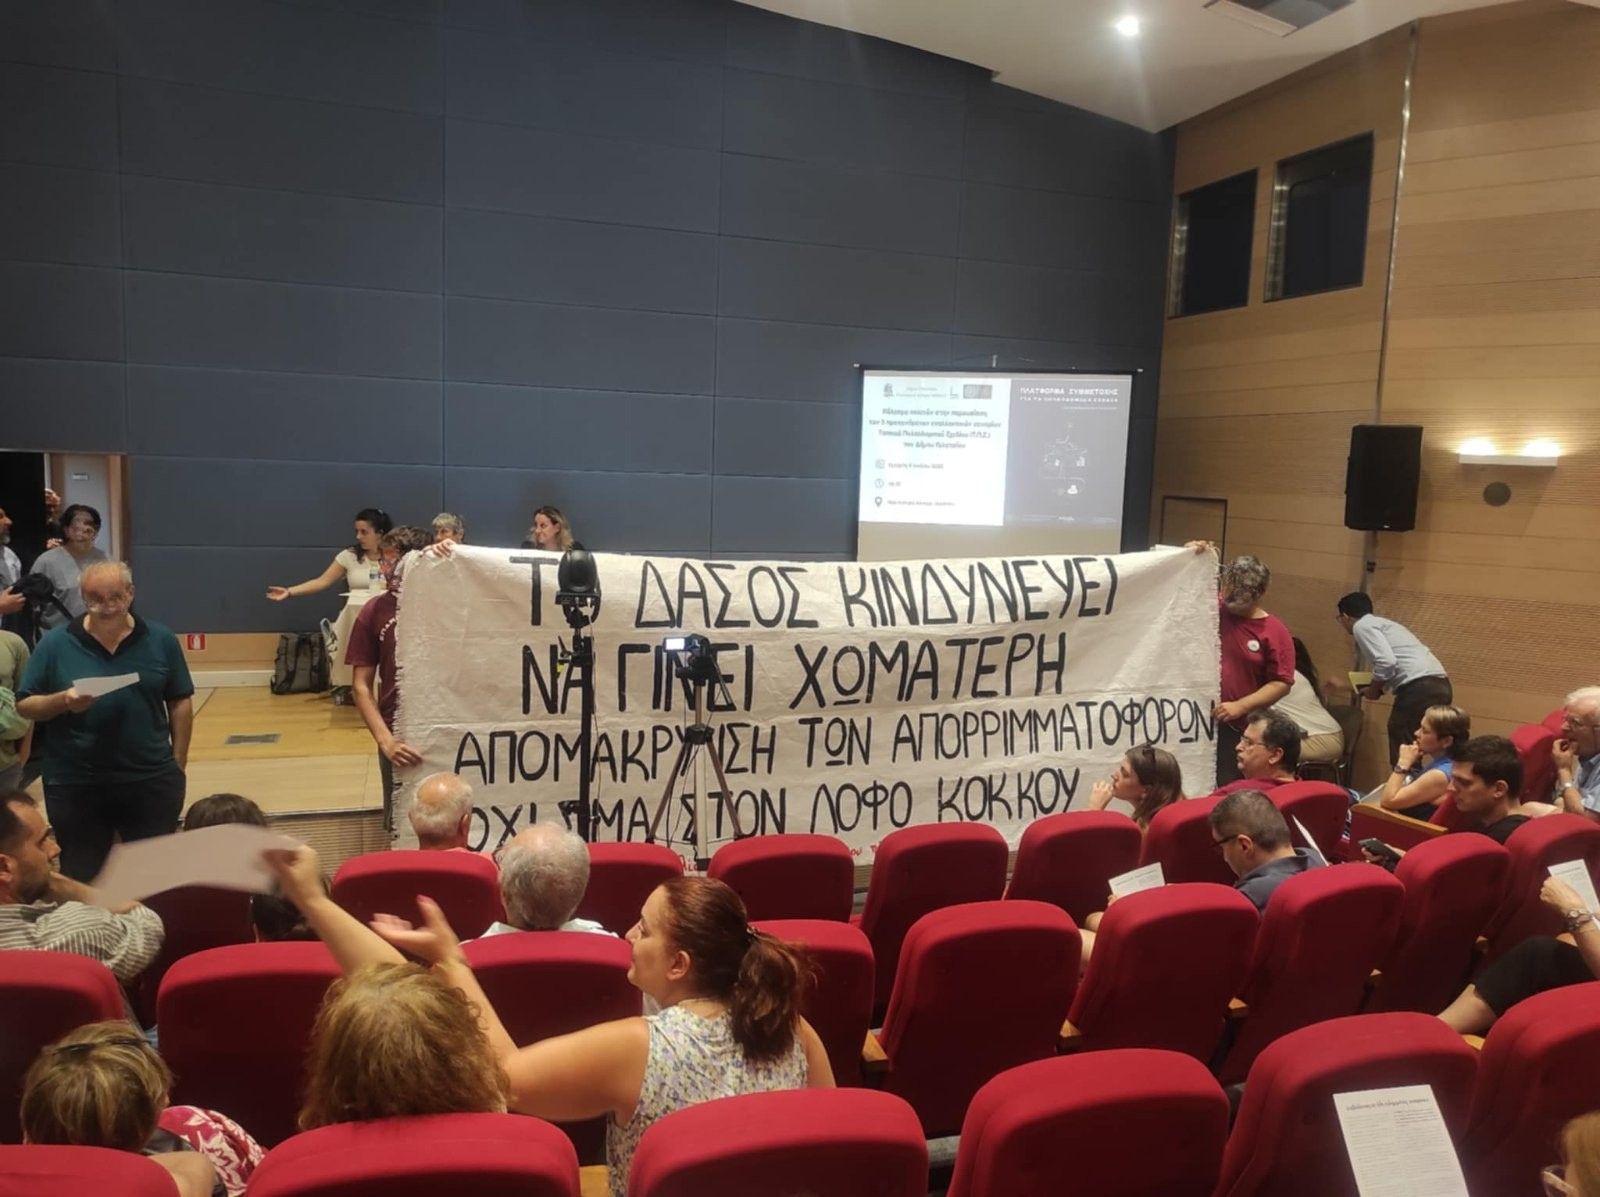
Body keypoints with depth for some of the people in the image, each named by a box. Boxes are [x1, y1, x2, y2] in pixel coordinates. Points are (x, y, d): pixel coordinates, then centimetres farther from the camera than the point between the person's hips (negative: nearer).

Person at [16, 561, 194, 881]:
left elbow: (180, 703, 5)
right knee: (81, 879, 14)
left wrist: (178, 763, 2)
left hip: (153, 781, 1)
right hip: (75, 785, 0)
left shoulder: (161, 640, 0)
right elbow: (25, 706, 1)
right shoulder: (55, 644, -3)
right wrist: (63, 700, -20)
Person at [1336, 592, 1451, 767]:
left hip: (1420, 688, -9)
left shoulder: (1362, 626, 1)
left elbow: (1386, 662, -15)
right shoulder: (1382, 623, 30)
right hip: (1439, 686, 9)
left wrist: (1374, 688, 4)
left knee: (1402, 755, -6)